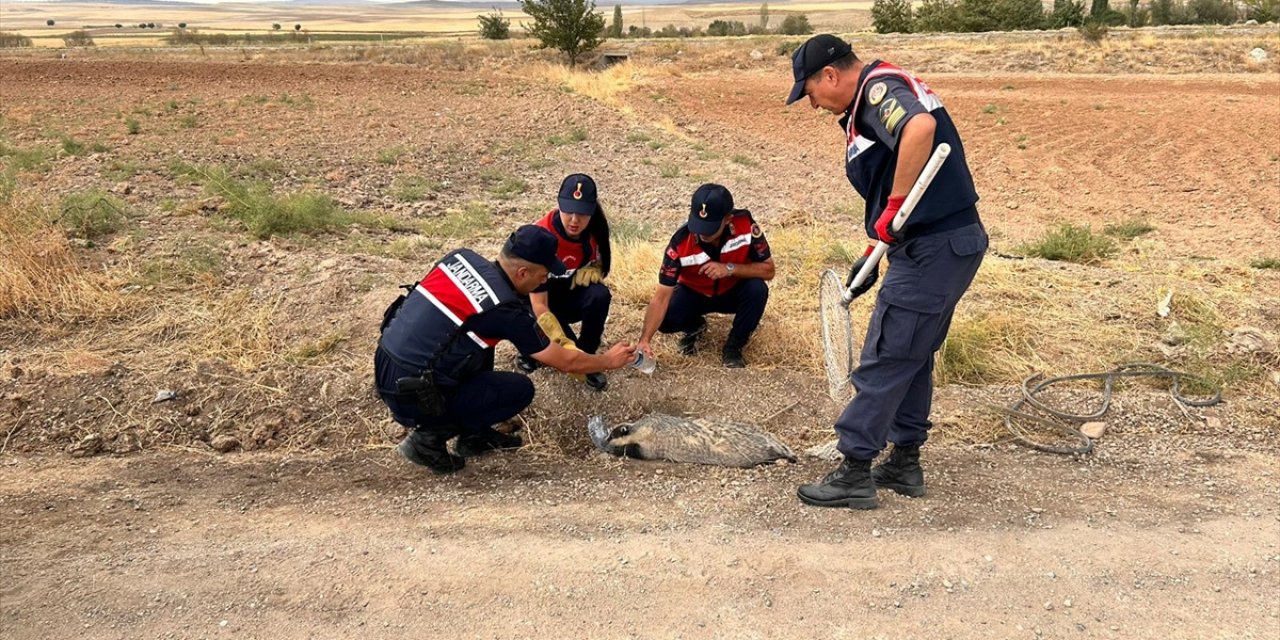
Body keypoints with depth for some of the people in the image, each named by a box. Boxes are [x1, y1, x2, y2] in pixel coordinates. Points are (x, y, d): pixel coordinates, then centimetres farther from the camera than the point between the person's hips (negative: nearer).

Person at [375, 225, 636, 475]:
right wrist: (608, 361, 16)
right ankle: (430, 436, 1)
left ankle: (474, 435, 26)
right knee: (521, 389, 4)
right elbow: (566, 362, -2)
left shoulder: (462, 257, 2)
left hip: (383, 371, 8)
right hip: (414, 398, -8)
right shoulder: (505, 310, -14)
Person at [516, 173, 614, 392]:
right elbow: (539, 304, -34)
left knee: (600, 295, -29)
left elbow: (602, 261, 6)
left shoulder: (596, 227, -17)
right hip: (536, 299, -4)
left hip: (573, 293, 4)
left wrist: (592, 270, -21)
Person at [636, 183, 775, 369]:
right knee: (666, 320, -28)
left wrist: (730, 269, -36)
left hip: (733, 292, 1)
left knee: (757, 289, -32)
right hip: (694, 293, 0)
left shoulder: (745, 224, -29)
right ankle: (694, 326, 9)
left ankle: (733, 348, -9)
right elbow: (662, 296, -31)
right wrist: (644, 340, -43)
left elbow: (768, 270, -20)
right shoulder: (680, 242, -31)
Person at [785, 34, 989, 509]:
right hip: (949, 244, 10)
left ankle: (855, 474, 7)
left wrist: (894, 208, -28)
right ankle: (905, 463, 30)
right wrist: (874, 256, 24)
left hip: (934, 249, -10)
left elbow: (921, 126, -36)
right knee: (912, 358, 18)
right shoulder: (870, 104, 18)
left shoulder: (878, 88, -13)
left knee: (885, 362, -3)